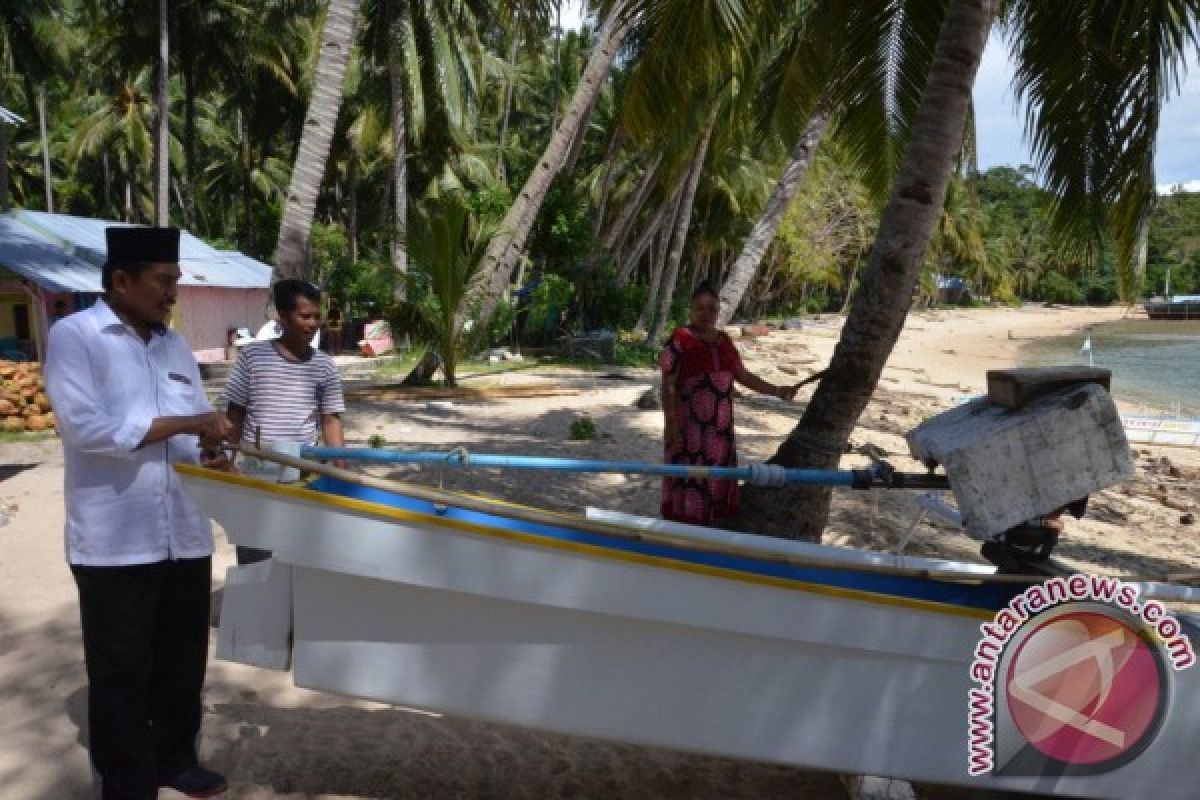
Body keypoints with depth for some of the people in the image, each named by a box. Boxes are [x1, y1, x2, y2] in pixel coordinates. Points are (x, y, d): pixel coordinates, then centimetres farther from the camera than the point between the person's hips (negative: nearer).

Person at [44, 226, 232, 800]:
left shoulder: (175, 346, 12)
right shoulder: (73, 336, -7)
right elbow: (87, 428, -19)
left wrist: (213, 456, -7)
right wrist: (184, 425, -15)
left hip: (184, 535, 6)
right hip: (115, 543, -6)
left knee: (183, 662, 18)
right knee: (122, 674, 7)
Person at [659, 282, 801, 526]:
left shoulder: (724, 341, 11)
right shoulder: (680, 340, -9)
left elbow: (743, 375, 18)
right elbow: (667, 385, -11)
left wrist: (776, 391, 12)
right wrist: (670, 422, -17)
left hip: (719, 425, 7)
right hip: (689, 425, -7)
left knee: (717, 477, 13)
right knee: (688, 478, -5)